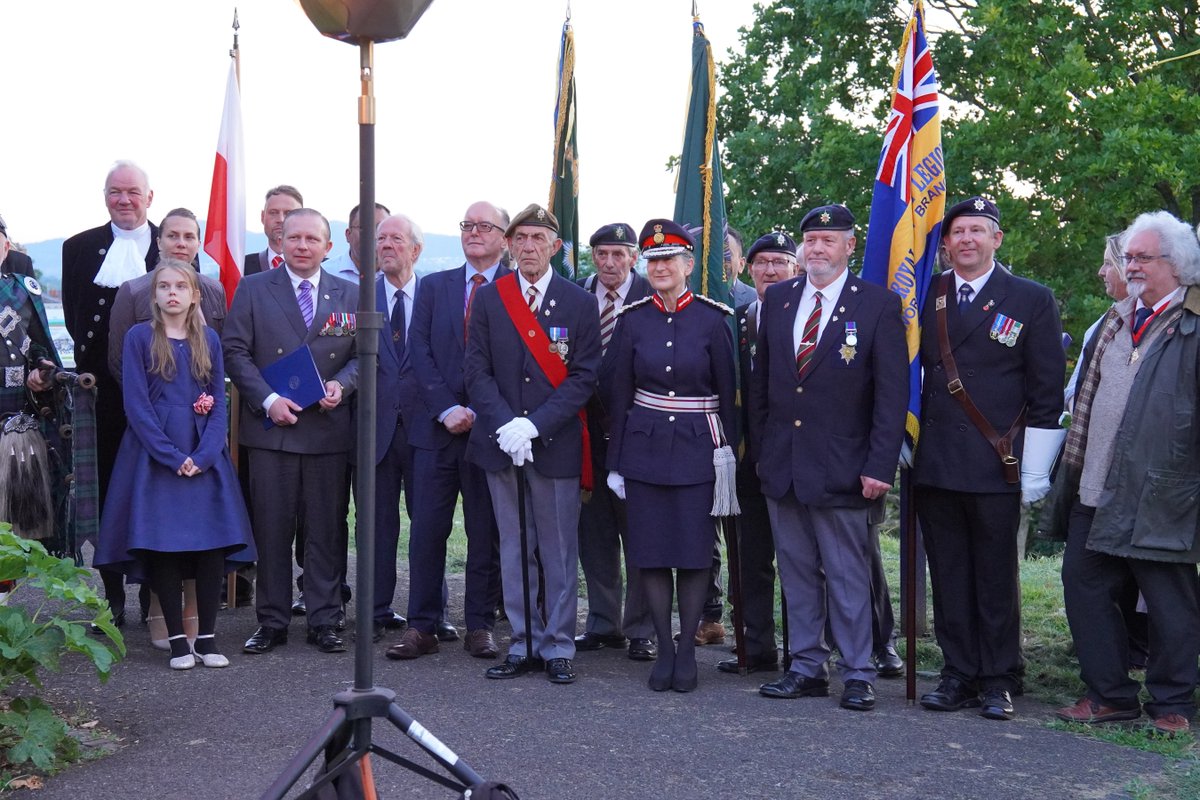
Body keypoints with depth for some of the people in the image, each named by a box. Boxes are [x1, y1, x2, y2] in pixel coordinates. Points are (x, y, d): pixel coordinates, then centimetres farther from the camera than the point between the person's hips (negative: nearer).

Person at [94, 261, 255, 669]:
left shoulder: (208, 339, 10)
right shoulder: (139, 337, 2)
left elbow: (218, 403, 6)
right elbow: (137, 405, -4)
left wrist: (203, 456, -9)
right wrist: (172, 457, -13)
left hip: (204, 458, 2)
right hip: (156, 458, -2)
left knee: (213, 544, -3)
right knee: (163, 547, -4)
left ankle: (207, 638, 4)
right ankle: (177, 639, 5)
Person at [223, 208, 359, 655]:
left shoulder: (350, 295, 10)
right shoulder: (253, 290, 5)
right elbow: (234, 351, -1)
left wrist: (342, 384, -10)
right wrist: (268, 400, -12)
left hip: (329, 429, 1)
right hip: (271, 429, -1)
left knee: (326, 530, 6)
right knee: (271, 530, 4)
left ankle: (323, 622, 15)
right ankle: (272, 622, 14)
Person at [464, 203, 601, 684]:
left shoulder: (579, 303, 1)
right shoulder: (488, 299, 7)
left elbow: (584, 377, -4)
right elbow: (476, 370, 3)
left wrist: (534, 425, -14)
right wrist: (505, 426, -12)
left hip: (556, 444, -2)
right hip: (500, 444, 2)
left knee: (559, 551, 3)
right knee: (514, 550, 8)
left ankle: (558, 648, 12)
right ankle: (524, 645, 16)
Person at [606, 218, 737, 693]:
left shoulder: (712, 319, -3)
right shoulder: (633, 319, 3)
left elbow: (727, 392, 0)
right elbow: (619, 394, 6)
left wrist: (729, 454, -3)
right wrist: (615, 462, 4)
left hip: (697, 451, -2)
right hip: (644, 451, 2)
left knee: (695, 552, 2)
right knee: (651, 551, 5)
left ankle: (687, 649, 15)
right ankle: (664, 650, 17)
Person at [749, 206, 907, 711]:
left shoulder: (878, 305, -4)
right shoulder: (777, 300, 9)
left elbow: (892, 393, -7)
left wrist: (879, 467, -13)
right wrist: (759, 451, 11)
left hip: (840, 469, -4)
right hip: (781, 466, 5)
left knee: (848, 577, 1)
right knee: (796, 572, 11)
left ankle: (857, 675, 12)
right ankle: (806, 667, 21)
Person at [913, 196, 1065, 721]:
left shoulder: (1031, 300, 1)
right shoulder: (926, 298, 10)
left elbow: (1046, 390, -1)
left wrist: (1036, 471, -6)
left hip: (995, 467, -3)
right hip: (934, 465, 3)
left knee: (996, 579, 3)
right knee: (948, 578, 7)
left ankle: (998, 682, 13)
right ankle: (958, 675, 17)